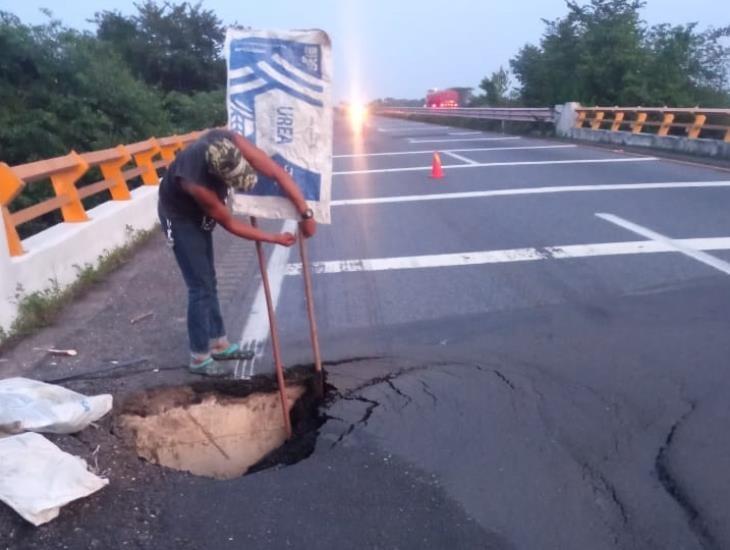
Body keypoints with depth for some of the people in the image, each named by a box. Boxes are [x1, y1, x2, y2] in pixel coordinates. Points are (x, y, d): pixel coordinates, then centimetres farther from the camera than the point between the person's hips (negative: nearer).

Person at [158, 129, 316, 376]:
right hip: (179, 216, -7)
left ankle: (219, 344, 26)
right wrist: (274, 238, -22)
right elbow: (229, 223, -28)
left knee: (208, 280, 13)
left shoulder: (232, 143, -29)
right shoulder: (196, 182, -42)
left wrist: (306, 213, -29)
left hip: (199, 212, 7)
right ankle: (199, 358, 7)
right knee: (201, 285, -7)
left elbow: (277, 172, -27)